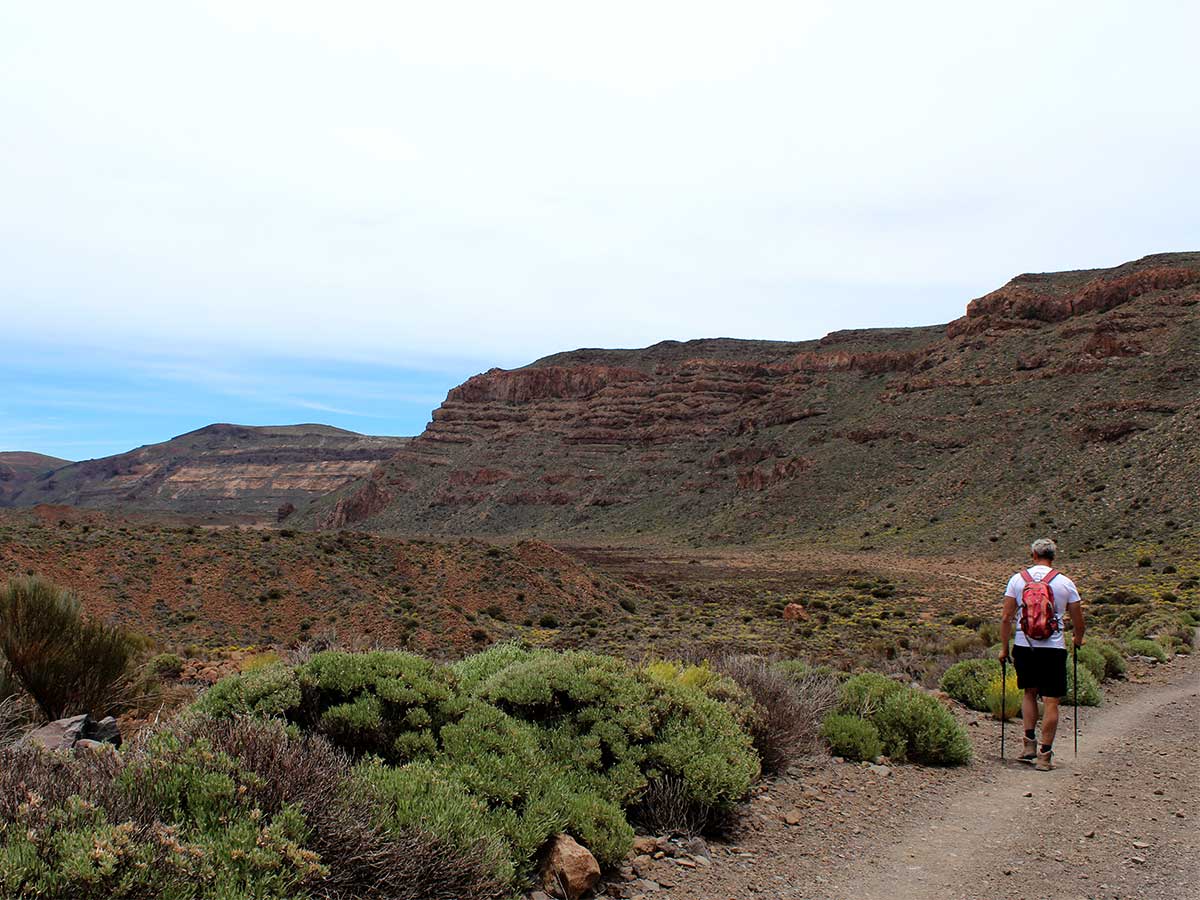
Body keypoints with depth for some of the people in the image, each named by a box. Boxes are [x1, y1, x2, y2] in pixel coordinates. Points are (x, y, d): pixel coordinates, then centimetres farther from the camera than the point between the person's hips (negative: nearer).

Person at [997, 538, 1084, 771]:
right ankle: (1045, 755, 3)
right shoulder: (1065, 583, -1)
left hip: (1023, 646, 2)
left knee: (1029, 693, 21)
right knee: (1051, 701, 4)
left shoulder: (1017, 579, 1)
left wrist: (1004, 647, 10)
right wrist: (1078, 639, 27)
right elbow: (1078, 622, 5)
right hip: (1053, 648, -2)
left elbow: (1006, 617, 0)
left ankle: (1030, 743, 14)